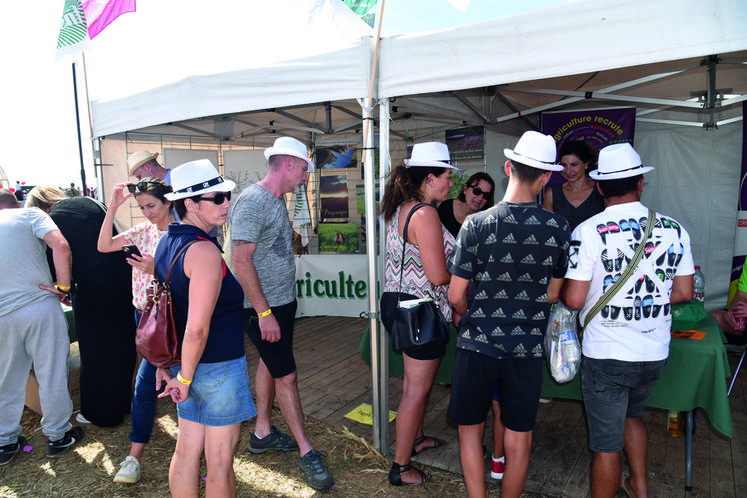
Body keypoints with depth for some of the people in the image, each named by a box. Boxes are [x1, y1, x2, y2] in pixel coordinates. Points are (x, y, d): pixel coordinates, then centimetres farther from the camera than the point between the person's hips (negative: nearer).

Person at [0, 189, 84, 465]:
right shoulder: (30, 215, 1)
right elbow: (61, 246, -17)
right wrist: (63, 287, -10)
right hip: (39, 306, -4)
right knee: (51, 373, 9)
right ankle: (58, 435, 21)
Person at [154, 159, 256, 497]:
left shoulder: (166, 243, 6)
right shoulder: (204, 251, -23)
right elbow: (197, 328, -26)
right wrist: (184, 379, -13)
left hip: (184, 362, 8)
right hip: (218, 367, -8)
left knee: (186, 451, 20)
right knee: (220, 461, 10)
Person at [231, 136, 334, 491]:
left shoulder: (277, 200, 10)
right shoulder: (252, 200, -19)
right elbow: (241, 261, -23)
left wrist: (279, 304, 16)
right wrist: (264, 312, -22)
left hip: (284, 301, 9)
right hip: (264, 307, -9)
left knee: (270, 364, 18)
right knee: (286, 375, -2)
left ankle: (263, 433, 34)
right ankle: (306, 451, 10)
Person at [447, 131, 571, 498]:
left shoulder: (476, 225, -13)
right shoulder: (558, 228, -6)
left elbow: (456, 295, -9)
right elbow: (553, 294, 4)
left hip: (477, 344, -2)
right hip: (527, 347, 2)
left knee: (470, 429, 16)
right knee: (519, 439, 16)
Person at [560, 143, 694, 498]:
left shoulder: (588, 231, -18)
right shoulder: (674, 229, -4)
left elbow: (573, 300, -19)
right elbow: (684, 293, 4)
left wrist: (562, 287, 3)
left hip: (607, 356, -5)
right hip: (656, 353, 6)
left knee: (606, 443, 9)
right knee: (631, 414, 31)